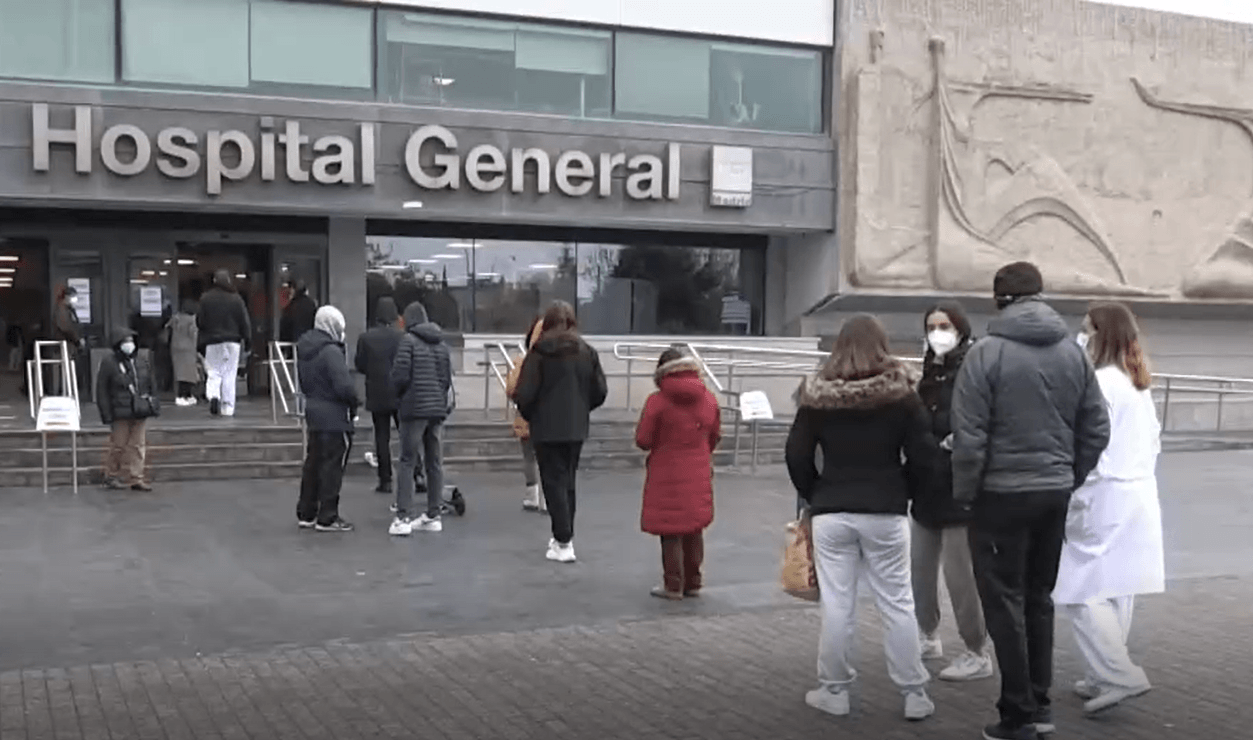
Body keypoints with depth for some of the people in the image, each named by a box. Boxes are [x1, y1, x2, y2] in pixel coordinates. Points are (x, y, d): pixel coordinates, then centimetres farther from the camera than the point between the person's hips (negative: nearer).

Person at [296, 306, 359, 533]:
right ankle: (327, 518, 3)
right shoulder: (331, 351, -19)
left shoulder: (304, 348, 9)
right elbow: (344, 386, -25)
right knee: (333, 466, -1)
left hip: (313, 411, 9)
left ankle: (306, 514, 23)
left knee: (313, 462, 16)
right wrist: (353, 405, -8)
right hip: (334, 415, -9)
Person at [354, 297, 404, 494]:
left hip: (377, 395, 0)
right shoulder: (403, 337, -9)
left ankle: (385, 480, 5)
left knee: (382, 437, 6)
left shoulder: (366, 338, -7)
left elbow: (360, 366, -1)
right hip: (401, 395, 0)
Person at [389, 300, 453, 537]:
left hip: (414, 409, -6)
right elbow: (448, 378, 12)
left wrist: (399, 394, 8)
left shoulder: (409, 341, -7)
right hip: (438, 410, 6)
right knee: (435, 463, 10)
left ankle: (404, 517, -6)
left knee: (408, 462, -2)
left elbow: (400, 374, -10)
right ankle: (433, 515, 15)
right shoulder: (442, 344, 12)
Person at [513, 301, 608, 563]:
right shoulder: (587, 352, 2)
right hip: (577, 428, 4)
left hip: (547, 428, -4)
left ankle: (563, 543, -4)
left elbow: (523, 394, -14)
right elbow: (600, 392, 4)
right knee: (568, 481, 18)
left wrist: (529, 414, 6)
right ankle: (565, 535, 26)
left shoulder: (539, 352, -11)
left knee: (554, 482, 1)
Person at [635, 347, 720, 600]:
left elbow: (643, 440, -12)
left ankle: (673, 585, 10)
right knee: (694, 530, 15)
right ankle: (693, 583, 23)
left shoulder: (657, 401, -15)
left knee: (670, 532, 5)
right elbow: (715, 436, 10)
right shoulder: (709, 399, 1)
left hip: (667, 476, -5)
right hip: (699, 473, 5)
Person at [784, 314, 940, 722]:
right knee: (897, 603, 6)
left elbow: (796, 455, 1)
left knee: (836, 604, 5)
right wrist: (905, 493, 11)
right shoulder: (901, 394, -3)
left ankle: (834, 690, 13)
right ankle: (914, 693, 12)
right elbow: (924, 456, -3)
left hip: (831, 513, 0)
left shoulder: (817, 394, 0)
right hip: (886, 513, 0)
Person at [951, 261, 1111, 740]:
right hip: (1055, 493, 6)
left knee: (1006, 603, 3)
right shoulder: (1073, 352, 4)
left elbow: (969, 437, -14)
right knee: (1039, 598, 17)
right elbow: (1096, 429, 7)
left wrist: (964, 492, -3)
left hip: (1002, 494, -5)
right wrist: (1071, 477, 16)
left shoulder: (987, 353, -13)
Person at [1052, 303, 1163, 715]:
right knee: (1117, 591, 12)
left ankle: (1119, 676, -10)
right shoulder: (1141, 385, 15)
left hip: (1105, 499, -9)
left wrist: (1076, 500, -12)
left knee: (1081, 591, -6)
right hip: (1139, 498, 9)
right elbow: (1153, 440, 20)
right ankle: (1106, 675, 18)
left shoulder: (1101, 382, -14)